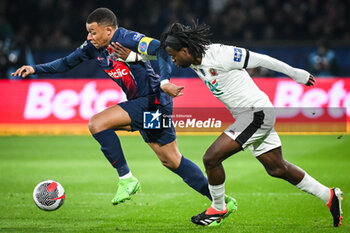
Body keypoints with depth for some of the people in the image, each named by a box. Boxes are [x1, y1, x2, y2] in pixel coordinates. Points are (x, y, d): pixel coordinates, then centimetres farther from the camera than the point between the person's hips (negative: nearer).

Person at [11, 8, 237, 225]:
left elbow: (164, 51, -21)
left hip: (152, 101, -9)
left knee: (97, 124, -17)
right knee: (172, 160, 11)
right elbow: (67, 63, 18)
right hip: (140, 104, 9)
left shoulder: (127, 39, -18)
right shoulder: (93, 48, 7)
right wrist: (35, 69, 10)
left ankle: (127, 179, -9)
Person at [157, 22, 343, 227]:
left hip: (257, 114, -9)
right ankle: (329, 196, 26)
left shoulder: (220, 54, -21)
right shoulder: (195, 61, 3)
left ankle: (218, 208, 10)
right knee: (277, 168, 16)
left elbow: (259, 59, -13)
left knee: (211, 158, -11)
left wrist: (296, 74, -5)